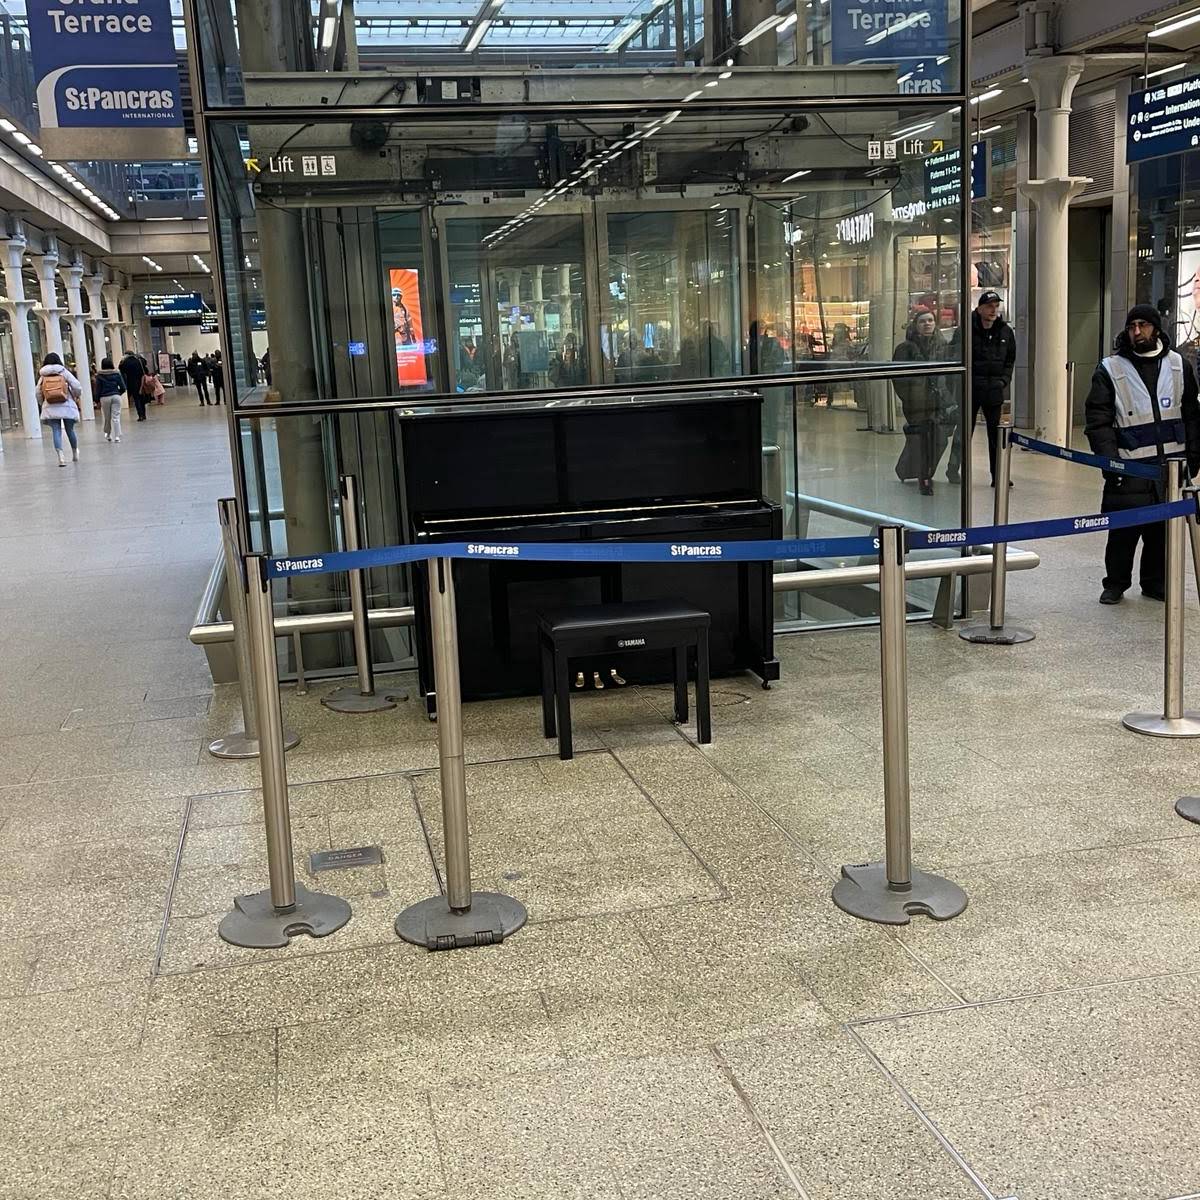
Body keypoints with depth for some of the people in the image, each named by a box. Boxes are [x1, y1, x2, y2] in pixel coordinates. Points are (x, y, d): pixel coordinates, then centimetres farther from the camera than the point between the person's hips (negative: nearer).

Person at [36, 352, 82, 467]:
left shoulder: (42, 376, 6)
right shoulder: (64, 372, 0)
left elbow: (38, 393, 4)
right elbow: (77, 387, -6)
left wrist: (43, 404, 21)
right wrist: (76, 396, 15)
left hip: (50, 408, 1)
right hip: (67, 406, -1)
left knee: (56, 431, -2)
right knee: (70, 430, 13)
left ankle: (60, 456, -17)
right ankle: (75, 453, 29)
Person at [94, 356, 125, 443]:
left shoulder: (99, 376, -2)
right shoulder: (117, 373, 2)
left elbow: (98, 389, -2)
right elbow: (123, 387, 1)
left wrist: (97, 400, 6)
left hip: (104, 398, 0)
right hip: (116, 396, 0)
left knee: (107, 418, 12)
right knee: (116, 417, -2)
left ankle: (108, 434, 23)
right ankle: (117, 436, -8)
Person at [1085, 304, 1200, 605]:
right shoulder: (1110, 369, -1)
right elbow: (1098, 419, -5)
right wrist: (1108, 458, -15)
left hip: (1172, 465, 3)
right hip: (1130, 469, -3)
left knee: (1163, 529, 9)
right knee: (1124, 530, -1)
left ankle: (1156, 583, 23)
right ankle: (1115, 583, 14)